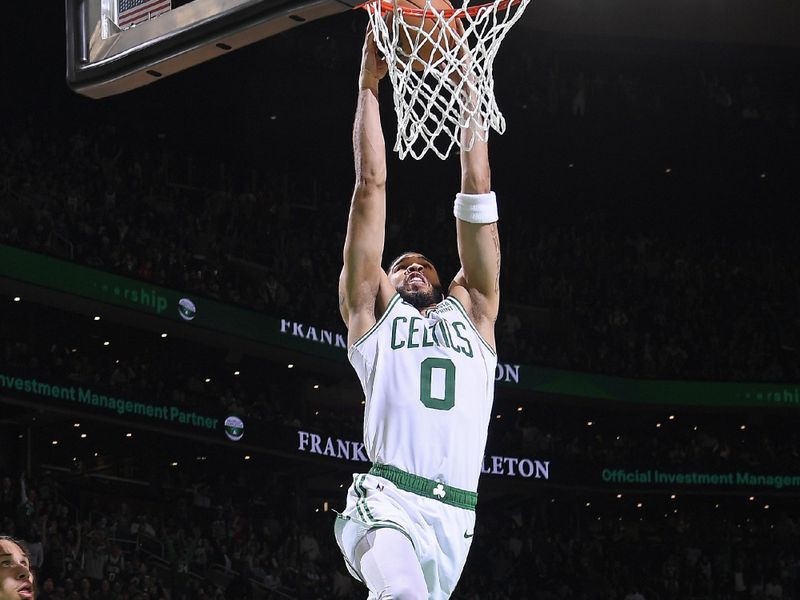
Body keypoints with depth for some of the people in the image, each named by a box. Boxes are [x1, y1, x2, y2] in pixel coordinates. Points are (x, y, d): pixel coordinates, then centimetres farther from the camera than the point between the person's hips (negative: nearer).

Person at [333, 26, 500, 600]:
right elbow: (372, 186, 16)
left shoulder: (472, 311, 25)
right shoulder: (374, 309, 18)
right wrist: (369, 81, 15)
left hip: (457, 515, 4)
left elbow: (477, 193, 21)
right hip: (389, 503, -4)